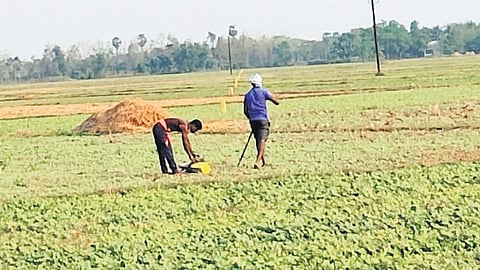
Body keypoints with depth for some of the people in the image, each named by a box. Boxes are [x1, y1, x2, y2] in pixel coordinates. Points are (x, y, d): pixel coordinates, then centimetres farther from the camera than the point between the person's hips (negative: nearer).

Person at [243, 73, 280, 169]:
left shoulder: (247, 95, 10)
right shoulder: (264, 92, -3)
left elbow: (245, 111, 11)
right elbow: (277, 102, -1)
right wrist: (272, 96, 17)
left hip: (253, 120, 5)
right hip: (263, 119, -5)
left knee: (258, 140, 18)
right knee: (262, 140, -10)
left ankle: (263, 161, 27)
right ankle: (257, 162, -26)